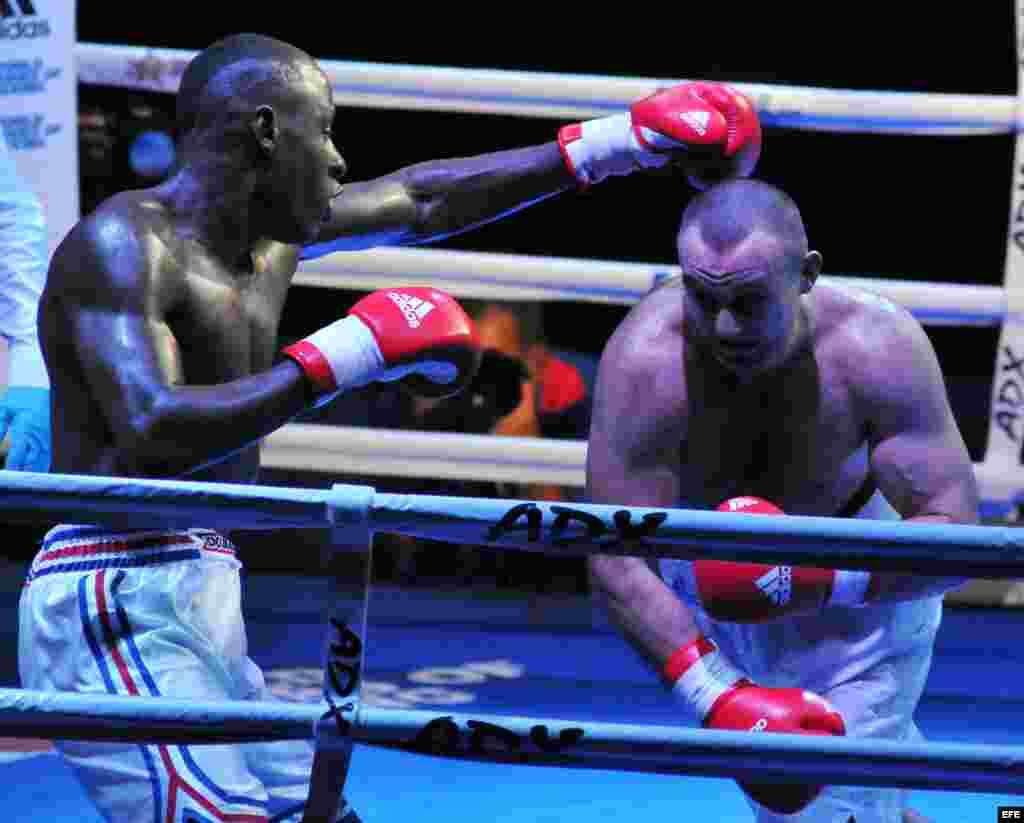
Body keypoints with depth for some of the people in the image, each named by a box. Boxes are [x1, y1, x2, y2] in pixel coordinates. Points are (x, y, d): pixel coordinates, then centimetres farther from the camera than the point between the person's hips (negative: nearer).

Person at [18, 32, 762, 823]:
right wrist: (345, 355, -20)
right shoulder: (123, 244, -12)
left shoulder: (270, 236, 15)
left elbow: (422, 202, 27)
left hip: (202, 614, 10)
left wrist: (619, 141, 28)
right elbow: (150, 436, -25)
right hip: (115, 608, -10)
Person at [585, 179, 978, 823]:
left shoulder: (879, 350, -34)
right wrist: (721, 698, -43)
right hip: (710, 577, 2)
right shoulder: (645, 361, -34)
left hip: (864, 575, -2)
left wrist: (821, 579, -46)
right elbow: (616, 564, -33)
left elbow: (954, 532, -30)